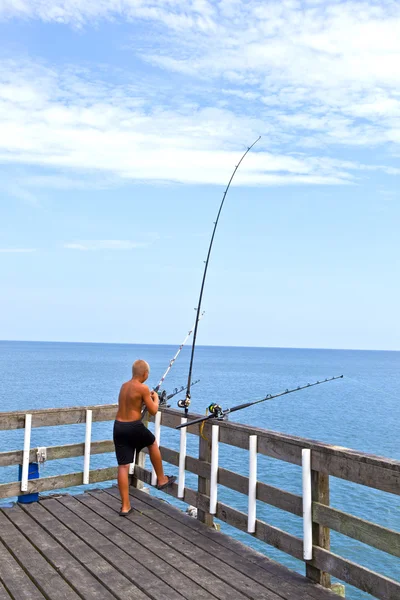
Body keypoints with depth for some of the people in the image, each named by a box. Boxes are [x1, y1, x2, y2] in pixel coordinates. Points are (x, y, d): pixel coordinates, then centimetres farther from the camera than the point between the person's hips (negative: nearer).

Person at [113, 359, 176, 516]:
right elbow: (153, 411, -4)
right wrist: (155, 398, 14)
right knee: (153, 444, 24)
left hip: (118, 426, 6)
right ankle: (161, 480, 34)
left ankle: (125, 506, 10)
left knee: (123, 466, 6)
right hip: (133, 426, -6)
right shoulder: (143, 388, -10)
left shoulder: (124, 386, 13)